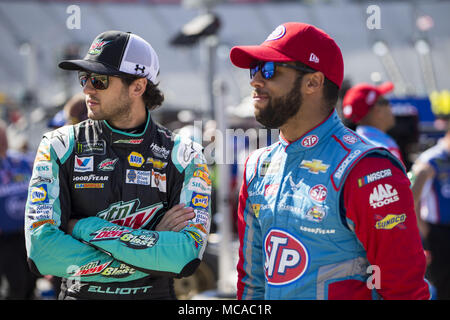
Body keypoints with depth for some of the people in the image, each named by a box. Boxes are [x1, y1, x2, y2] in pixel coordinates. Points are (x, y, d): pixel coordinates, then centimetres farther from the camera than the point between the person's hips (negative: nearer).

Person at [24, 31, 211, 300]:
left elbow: (188, 256, -18)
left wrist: (86, 228, -17)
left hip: (155, 295, 0)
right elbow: (41, 252, -14)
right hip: (80, 294, 0)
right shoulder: (60, 148, -3)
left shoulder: (184, 156, -4)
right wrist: (152, 248, -16)